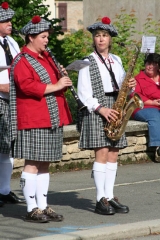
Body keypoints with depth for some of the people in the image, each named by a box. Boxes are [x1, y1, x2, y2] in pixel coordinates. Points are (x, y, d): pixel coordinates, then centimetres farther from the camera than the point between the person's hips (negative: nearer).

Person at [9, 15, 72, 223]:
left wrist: (63, 79, 4)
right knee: (33, 164, -6)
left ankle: (43, 206, 14)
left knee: (44, 164, 10)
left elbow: (53, 82, 27)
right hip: (33, 121, -9)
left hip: (52, 119, 9)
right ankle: (32, 209, -3)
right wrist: (55, 86, -20)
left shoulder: (46, 57, 18)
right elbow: (27, 86, -21)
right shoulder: (22, 61, -8)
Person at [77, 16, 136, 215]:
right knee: (102, 153, -10)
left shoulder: (116, 60, 14)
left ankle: (109, 197, 8)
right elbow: (83, 93, -7)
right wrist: (100, 108, -17)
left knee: (113, 154, 4)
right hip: (96, 111, -5)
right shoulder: (87, 63, -3)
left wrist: (129, 86, -2)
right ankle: (101, 200, -8)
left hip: (115, 109, 6)